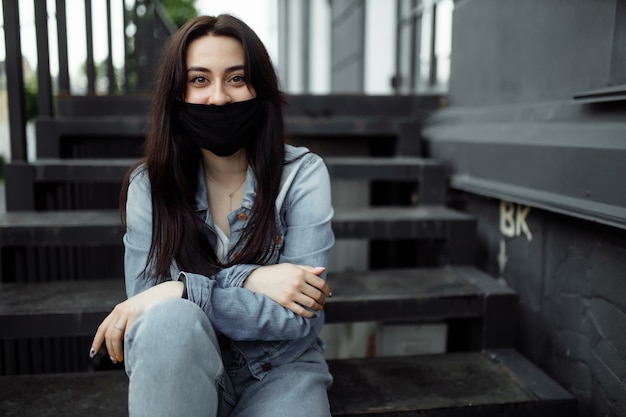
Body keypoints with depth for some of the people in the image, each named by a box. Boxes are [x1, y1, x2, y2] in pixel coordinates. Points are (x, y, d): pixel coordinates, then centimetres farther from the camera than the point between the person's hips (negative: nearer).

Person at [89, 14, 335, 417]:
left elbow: (301, 320, -17)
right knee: (170, 320, -30)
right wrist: (247, 279, -23)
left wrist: (183, 291, -25)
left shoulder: (302, 174, -12)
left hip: (279, 370, -1)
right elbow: (145, 302, -11)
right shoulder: (148, 184, -6)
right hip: (178, 373, 2)